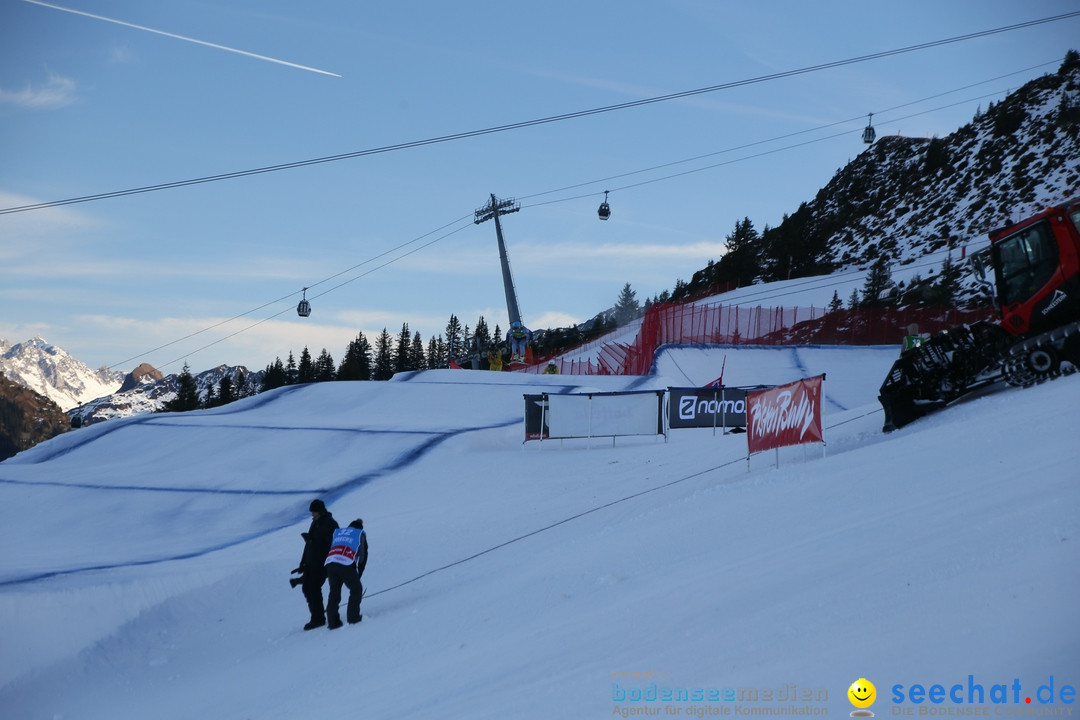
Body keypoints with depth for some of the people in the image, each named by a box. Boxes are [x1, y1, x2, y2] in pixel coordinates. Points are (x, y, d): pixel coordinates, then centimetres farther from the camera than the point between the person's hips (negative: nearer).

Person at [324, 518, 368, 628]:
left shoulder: (337, 532, 32)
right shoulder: (360, 534, 24)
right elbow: (363, 557, 21)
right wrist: (358, 575, 28)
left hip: (330, 562, 4)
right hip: (347, 565, -4)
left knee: (334, 593, 13)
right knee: (356, 590, 13)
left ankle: (332, 622, 9)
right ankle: (353, 617, 5)